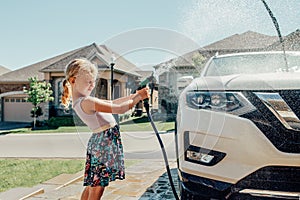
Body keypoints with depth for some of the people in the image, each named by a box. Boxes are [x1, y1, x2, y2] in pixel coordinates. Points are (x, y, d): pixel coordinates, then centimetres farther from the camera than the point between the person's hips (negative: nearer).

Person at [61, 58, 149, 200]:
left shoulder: (79, 102, 12)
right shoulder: (86, 102, -19)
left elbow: (112, 103, 13)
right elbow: (118, 109, -22)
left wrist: (135, 94, 8)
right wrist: (138, 98, -8)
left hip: (99, 141, 9)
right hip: (105, 142, -9)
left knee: (92, 186, 18)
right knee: (97, 188, 1)